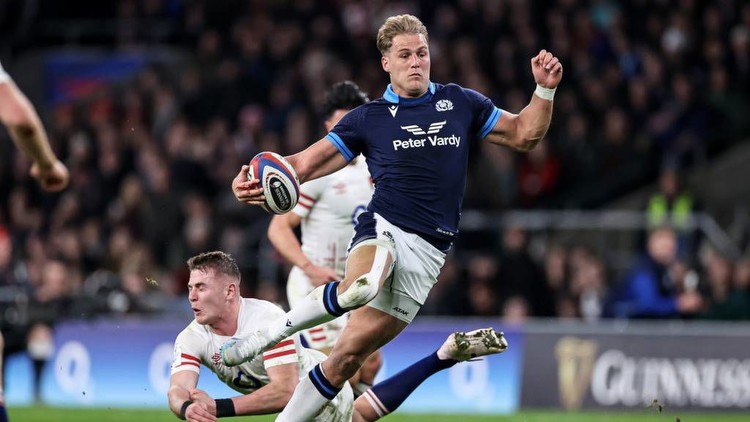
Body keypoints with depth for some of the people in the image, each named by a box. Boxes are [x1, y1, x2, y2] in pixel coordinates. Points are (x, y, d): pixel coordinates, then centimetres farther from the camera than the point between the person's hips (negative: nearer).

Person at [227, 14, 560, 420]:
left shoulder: (460, 103, 13)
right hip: (382, 230, -2)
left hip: (428, 249, 2)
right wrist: (255, 183, -15)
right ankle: (270, 334, -22)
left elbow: (523, 135, 20)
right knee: (362, 285, -40)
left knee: (349, 355, -5)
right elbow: (306, 162, 3)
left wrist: (544, 89, 3)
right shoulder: (368, 118, 7)